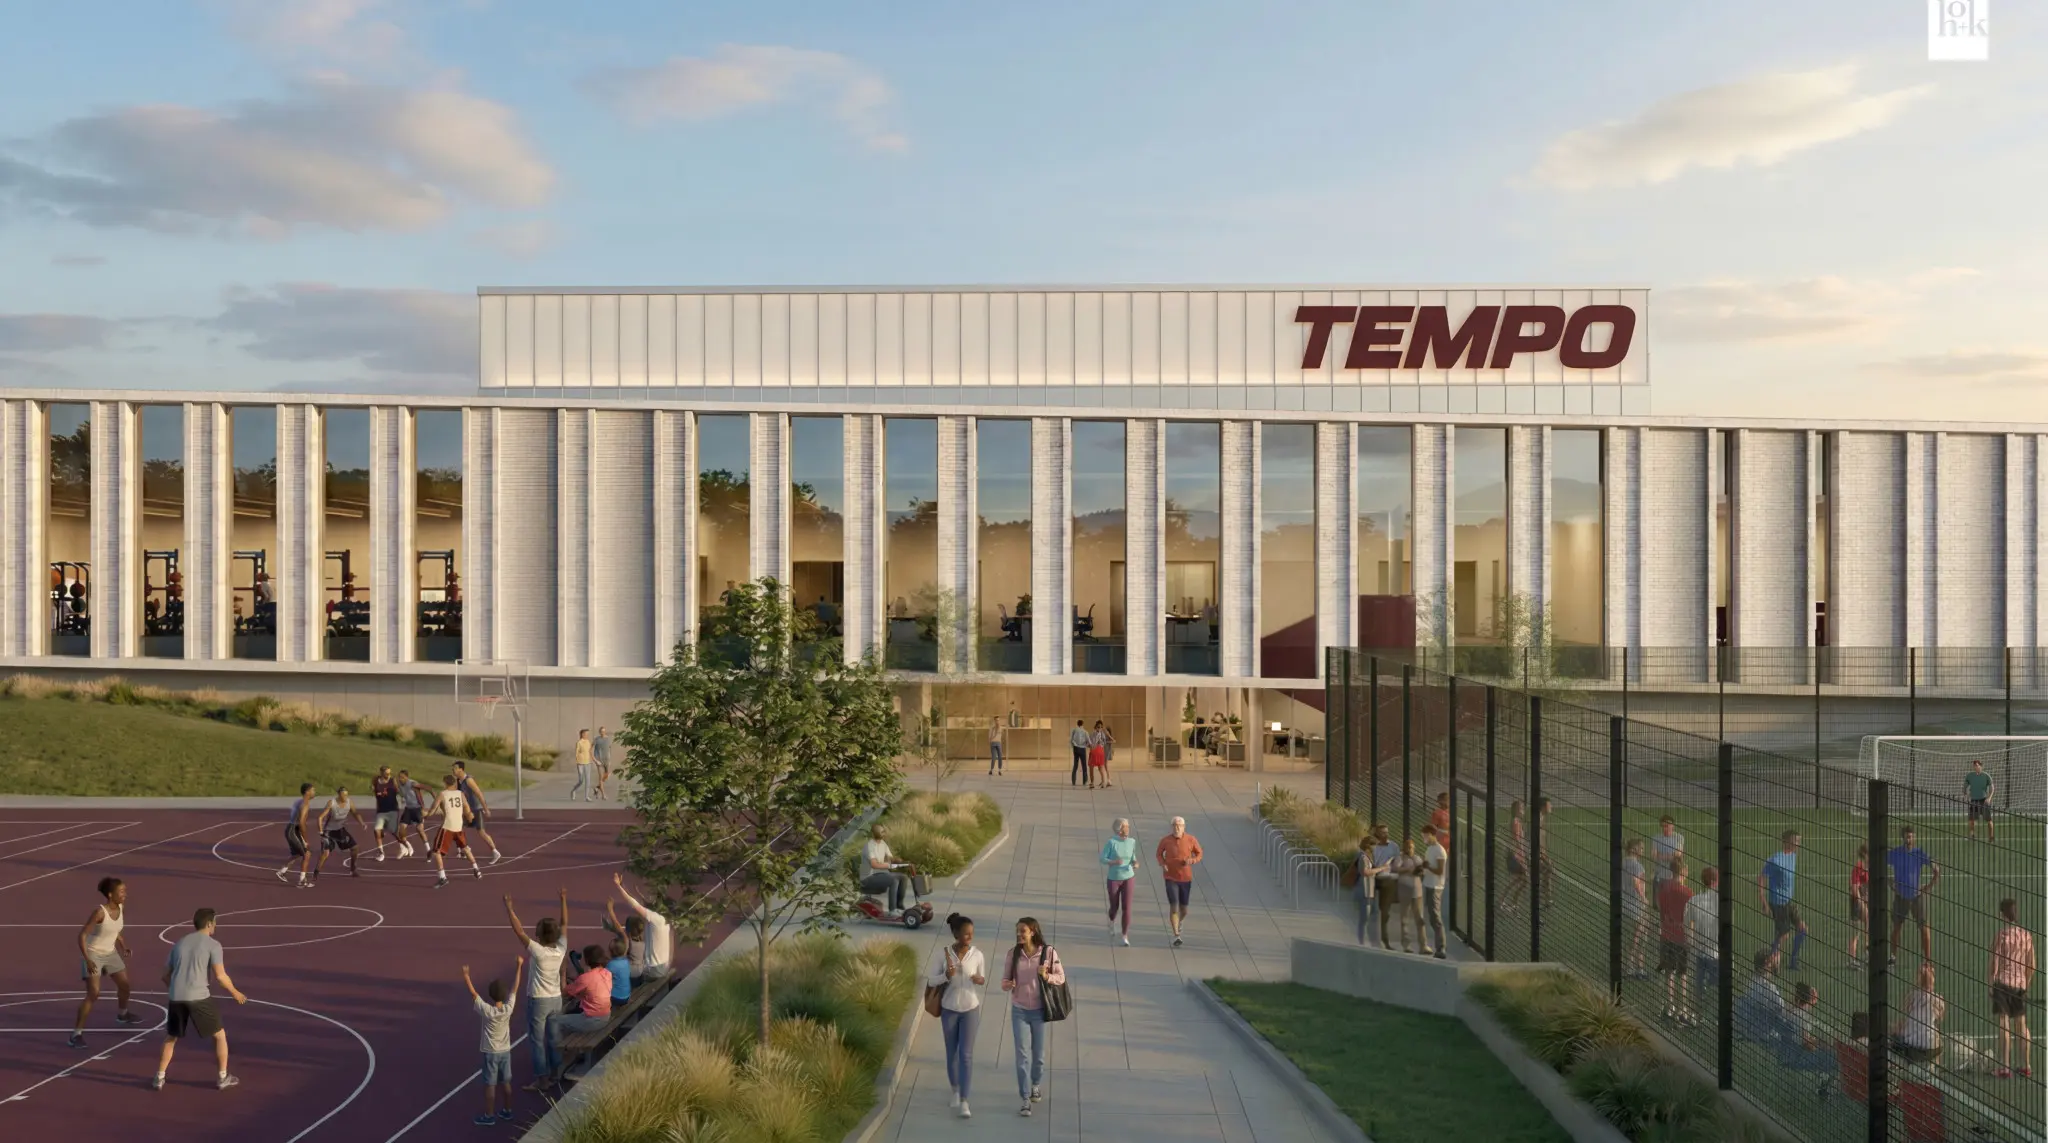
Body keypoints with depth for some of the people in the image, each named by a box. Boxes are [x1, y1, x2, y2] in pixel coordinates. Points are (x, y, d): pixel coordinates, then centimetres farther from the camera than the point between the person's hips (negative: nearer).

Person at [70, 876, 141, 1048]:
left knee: (125, 984, 18)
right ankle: (77, 1032, -7)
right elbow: (82, 935, -25)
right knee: (93, 994, -16)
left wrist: (124, 946, 2)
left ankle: (122, 1014, 46)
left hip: (111, 953, 7)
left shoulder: (121, 907, -6)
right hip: (93, 954, -7)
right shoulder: (99, 912, -28)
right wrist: (87, 960, -30)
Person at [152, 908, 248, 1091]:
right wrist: (235, 992, 8)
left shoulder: (179, 943, 16)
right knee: (220, 1035, 11)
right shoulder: (213, 944, -1)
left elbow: (166, 975, 21)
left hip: (176, 998, 5)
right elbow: (220, 976, -8)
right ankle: (223, 1077, 15)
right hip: (199, 997, -5)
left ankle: (159, 1078, 22)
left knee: (170, 1038, 25)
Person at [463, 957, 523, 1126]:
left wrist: (466, 976, -13)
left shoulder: (487, 1011, -22)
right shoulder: (508, 1008, -12)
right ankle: (507, 1111, 25)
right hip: (505, 1051, 4)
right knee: (506, 1082, 15)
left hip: (491, 1053, -4)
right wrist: (519, 965, 1)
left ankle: (489, 1116, 13)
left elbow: (473, 994, -18)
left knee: (490, 1085, 5)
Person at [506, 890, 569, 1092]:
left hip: (538, 1001, -6)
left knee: (537, 1041, 4)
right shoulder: (561, 949, -9)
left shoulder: (538, 951, -23)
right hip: (556, 999, 6)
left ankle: (541, 1078, 7)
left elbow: (518, 931, -23)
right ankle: (555, 1072, 27)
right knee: (554, 1038, 17)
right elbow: (564, 924, 3)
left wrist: (509, 908, -19)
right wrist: (564, 900, 8)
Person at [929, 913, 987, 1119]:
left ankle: (964, 1102, -2)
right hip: (949, 1009, 1)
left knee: (966, 1055, -6)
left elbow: (983, 979, 4)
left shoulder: (977, 954, -10)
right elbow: (930, 981, -7)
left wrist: (980, 980, -21)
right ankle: (955, 1091, 36)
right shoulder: (944, 953, -12)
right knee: (952, 1053, 13)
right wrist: (946, 976, -27)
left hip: (970, 1009, -1)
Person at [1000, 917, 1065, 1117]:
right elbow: (1006, 978, 2)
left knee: (1038, 1053, 16)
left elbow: (1061, 977, -5)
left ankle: (1036, 1085, 43)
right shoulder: (1013, 953, -6)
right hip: (1019, 1010, 1)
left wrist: (1047, 976, -24)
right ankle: (1025, 1100, 3)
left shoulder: (1048, 952, -12)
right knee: (1022, 1054, -3)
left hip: (1039, 1010, 0)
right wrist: (1006, 984, -20)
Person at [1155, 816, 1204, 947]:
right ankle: (1176, 936, -8)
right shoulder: (1165, 840, -12)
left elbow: (1199, 854, 2)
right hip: (1171, 878, -1)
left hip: (1186, 879, 2)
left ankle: (1180, 921, 48)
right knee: (1173, 906, -16)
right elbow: (1158, 854, 6)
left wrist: (1192, 861, -19)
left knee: (1184, 910, 12)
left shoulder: (1191, 839, -11)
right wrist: (1162, 864, -14)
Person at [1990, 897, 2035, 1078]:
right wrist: (2027, 983, 21)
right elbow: (2032, 965, 7)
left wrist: (1991, 985, 1)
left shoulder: (2000, 936, -13)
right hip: (2020, 983, 4)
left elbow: (1995, 965, -10)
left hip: (2003, 982, -4)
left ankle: (2005, 1068, 2)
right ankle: (2026, 1068, 20)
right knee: (2022, 1024, 14)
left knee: (2004, 1025, 0)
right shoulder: (2027, 935, 1)